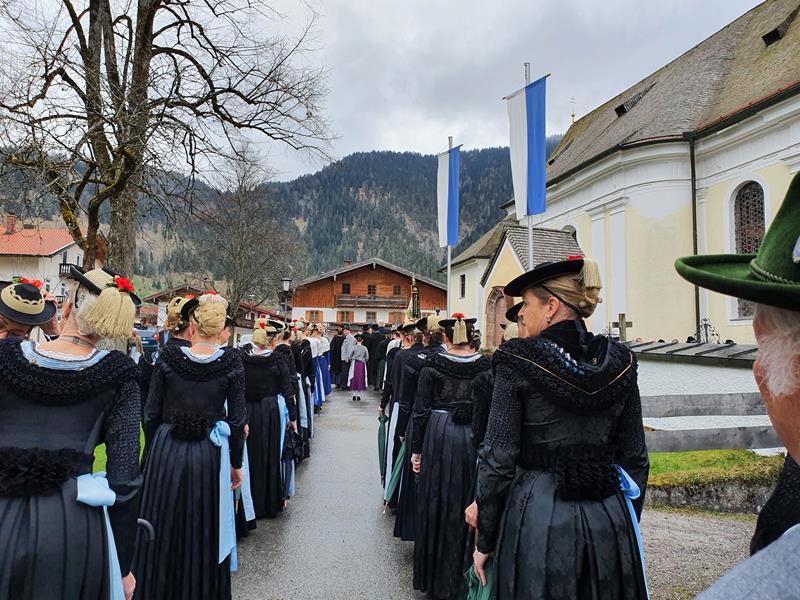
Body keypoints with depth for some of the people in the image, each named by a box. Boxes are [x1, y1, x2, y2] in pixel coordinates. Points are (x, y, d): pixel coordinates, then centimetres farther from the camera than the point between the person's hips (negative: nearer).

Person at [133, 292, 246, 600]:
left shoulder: (168, 357, -6)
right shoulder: (231, 361, -9)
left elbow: (151, 413, -1)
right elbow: (237, 419, -7)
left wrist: (151, 454, 14)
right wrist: (236, 463, 4)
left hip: (166, 451, 1)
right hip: (209, 455, -1)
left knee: (164, 530, 18)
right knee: (204, 533, 15)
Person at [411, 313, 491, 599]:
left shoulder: (433, 364, -6)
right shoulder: (486, 365, -2)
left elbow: (421, 410, -7)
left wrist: (416, 448, 0)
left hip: (439, 437, -1)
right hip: (475, 439, 2)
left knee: (438, 504, 12)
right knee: (469, 506, 14)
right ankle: (465, 575, 27)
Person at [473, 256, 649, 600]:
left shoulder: (517, 361, -13)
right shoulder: (620, 363, 0)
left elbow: (498, 457, -12)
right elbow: (635, 458, 4)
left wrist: (485, 540, -2)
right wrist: (627, 526, 17)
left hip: (537, 517, -4)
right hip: (609, 519, 4)